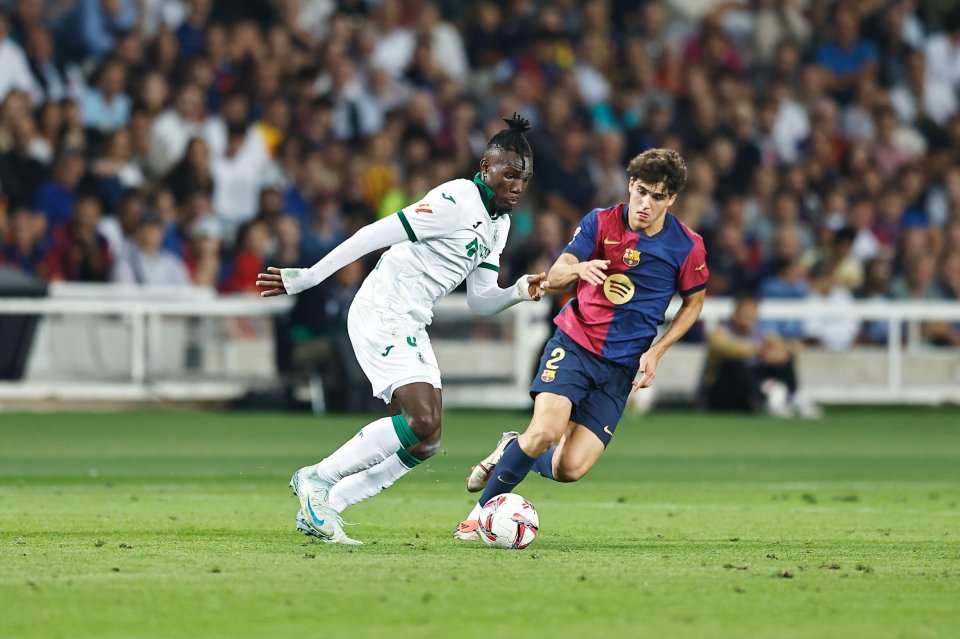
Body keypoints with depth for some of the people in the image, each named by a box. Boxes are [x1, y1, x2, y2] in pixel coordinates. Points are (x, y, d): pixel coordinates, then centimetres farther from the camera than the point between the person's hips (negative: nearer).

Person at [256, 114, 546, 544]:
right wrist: (306, 278, -19)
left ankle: (320, 507, 8)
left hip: (411, 327, 10)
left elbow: (480, 301, 16)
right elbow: (375, 235, -18)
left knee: (425, 442, 3)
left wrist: (520, 292, -4)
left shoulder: (498, 225, 13)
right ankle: (316, 480, -8)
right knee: (422, 421, -21)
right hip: (381, 312, -10)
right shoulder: (455, 201, -16)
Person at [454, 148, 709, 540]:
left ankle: (511, 453, 22)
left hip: (621, 367, 1)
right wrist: (578, 269, -38)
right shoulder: (601, 223, -6)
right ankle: (483, 509, -5)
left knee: (570, 469, -11)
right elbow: (553, 278, -13)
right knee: (545, 431, -27)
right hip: (574, 343, -1)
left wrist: (655, 352, 0)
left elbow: (695, 301, 12)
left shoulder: (687, 247, -5)